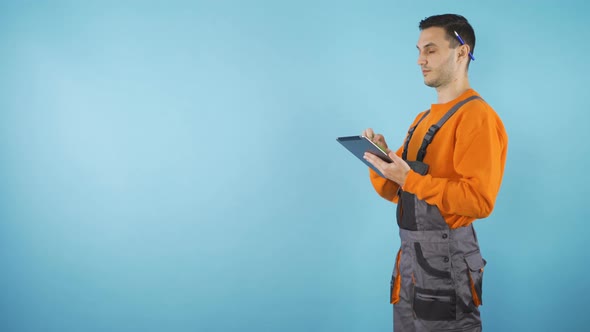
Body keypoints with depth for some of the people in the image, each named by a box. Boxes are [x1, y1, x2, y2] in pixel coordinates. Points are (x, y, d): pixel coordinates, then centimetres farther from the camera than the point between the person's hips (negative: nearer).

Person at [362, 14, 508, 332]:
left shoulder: (477, 116, -13)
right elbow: (399, 192, 14)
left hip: (446, 258, -8)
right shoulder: (423, 118, 15)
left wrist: (409, 179, -23)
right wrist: (382, 161, -5)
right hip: (409, 256, 8)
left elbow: (479, 200, -22)